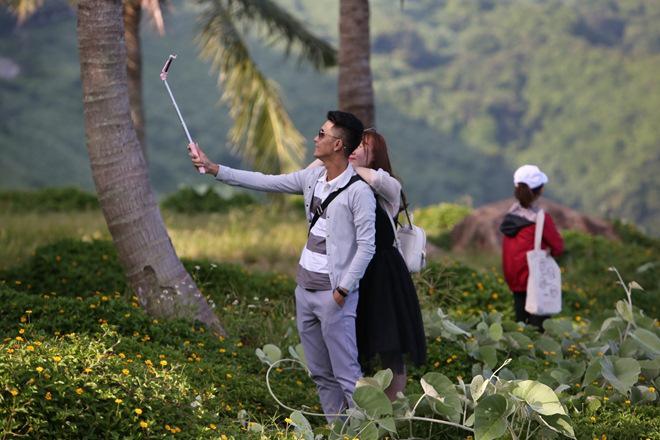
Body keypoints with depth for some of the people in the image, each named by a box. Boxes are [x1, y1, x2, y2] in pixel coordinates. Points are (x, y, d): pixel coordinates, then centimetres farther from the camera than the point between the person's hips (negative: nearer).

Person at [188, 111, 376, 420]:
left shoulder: (358, 191, -14)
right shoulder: (313, 179, 8)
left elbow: (367, 247, -16)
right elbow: (265, 182, 15)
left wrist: (342, 291, -17)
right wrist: (213, 168, 14)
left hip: (333, 294, -8)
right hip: (305, 289, 8)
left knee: (346, 375, -10)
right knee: (320, 373, 11)